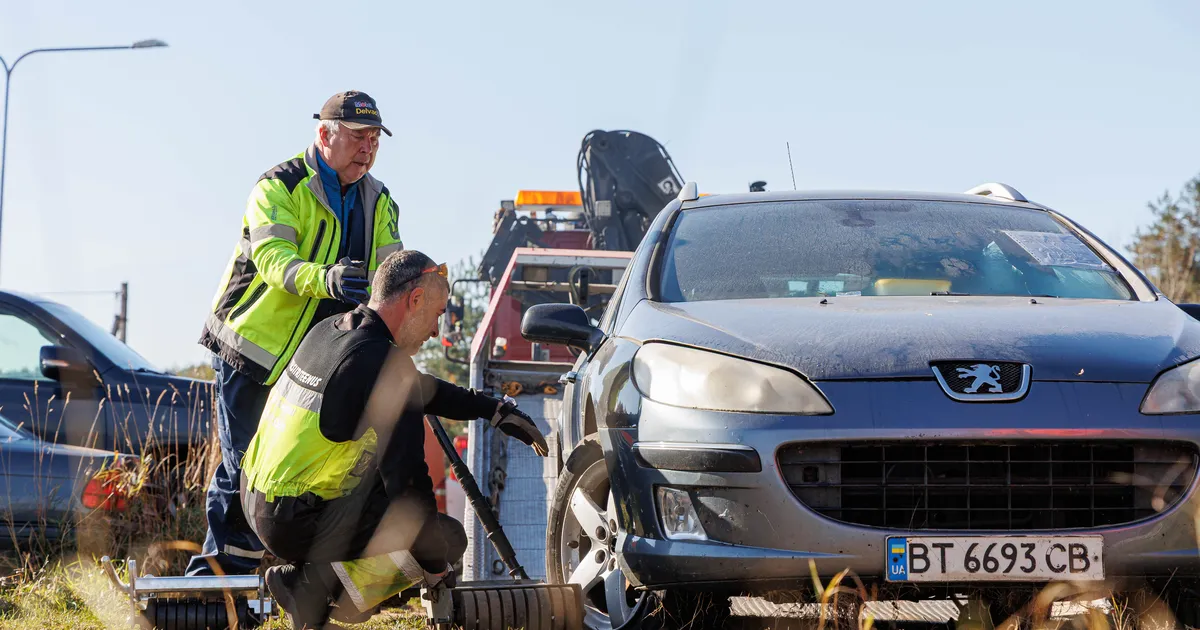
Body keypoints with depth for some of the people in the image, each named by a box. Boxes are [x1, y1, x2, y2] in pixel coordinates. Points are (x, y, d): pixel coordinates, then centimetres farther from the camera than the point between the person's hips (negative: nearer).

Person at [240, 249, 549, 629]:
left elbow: (418, 391, 23)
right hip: (300, 526, -9)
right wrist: (433, 558, -4)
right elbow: (406, 474, -17)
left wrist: (497, 411, 26)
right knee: (450, 538, 1)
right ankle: (318, 587, -4)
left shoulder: (329, 331, 9)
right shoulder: (381, 362, -18)